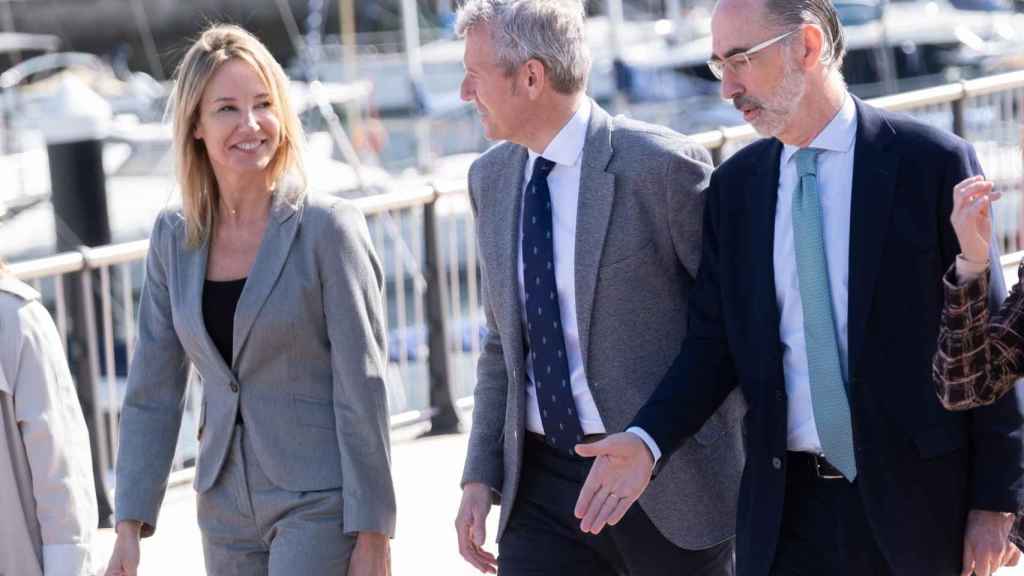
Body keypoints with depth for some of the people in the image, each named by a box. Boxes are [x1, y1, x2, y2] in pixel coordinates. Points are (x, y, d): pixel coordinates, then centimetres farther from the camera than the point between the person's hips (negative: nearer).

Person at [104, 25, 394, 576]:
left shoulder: (328, 228, -9)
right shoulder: (173, 239, 5)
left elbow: (363, 389, -10)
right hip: (226, 508, 5)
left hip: (320, 504, -5)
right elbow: (151, 394, 8)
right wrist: (129, 525, 2)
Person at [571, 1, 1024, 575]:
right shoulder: (733, 185, 8)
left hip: (917, 504, -3)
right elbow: (715, 342, 7)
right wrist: (646, 440, -11)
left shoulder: (934, 162, -5)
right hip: (786, 505, 3)